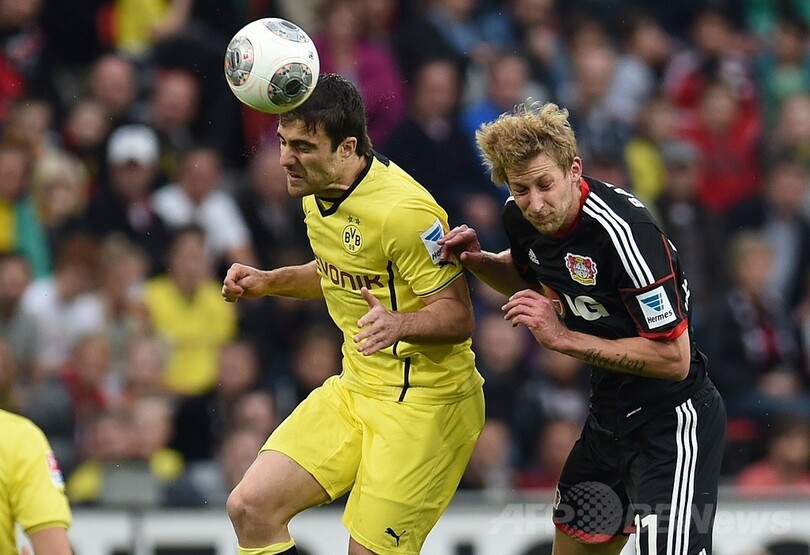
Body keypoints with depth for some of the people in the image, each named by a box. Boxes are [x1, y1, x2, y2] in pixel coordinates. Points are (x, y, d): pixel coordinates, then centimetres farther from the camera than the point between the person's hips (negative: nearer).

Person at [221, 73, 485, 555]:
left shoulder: (403, 210, -22)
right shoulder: (318, 192, 4)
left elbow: (459, 316, -19)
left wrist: (399, 324, -38)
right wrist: (269, 282, 9)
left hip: (426, 402, -8)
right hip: (356, 389, 8)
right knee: (251, 507, -5)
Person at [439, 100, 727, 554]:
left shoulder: (625, 231, -28)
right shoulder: (521, 216, -4)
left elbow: (674, 358, -26)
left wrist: (563, 338, -26)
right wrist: (477, 261, 1)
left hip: (674, 420, -8)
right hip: (611, 413, 8)